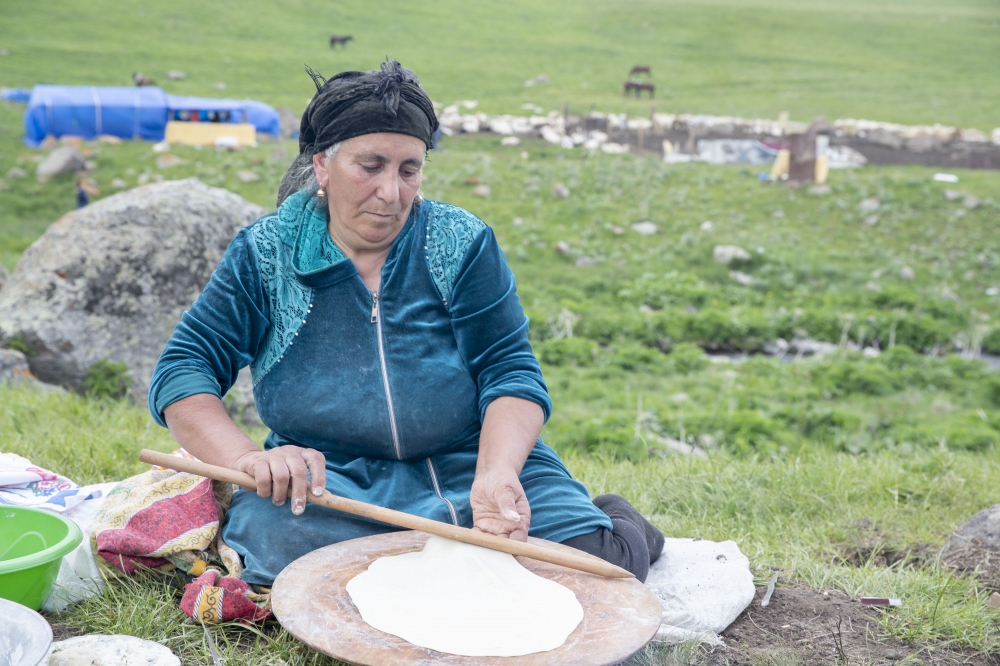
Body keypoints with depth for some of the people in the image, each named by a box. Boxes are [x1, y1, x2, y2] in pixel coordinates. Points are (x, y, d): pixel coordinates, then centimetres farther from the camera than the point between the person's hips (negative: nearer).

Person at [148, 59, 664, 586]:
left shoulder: (463, 244, -1)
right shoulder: (265, 253, -1)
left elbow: (510, 373, -6)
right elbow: (181, 370, -4)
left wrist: (495, 475, -28)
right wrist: (246, 457, -24)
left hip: (467, 463, 0)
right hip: (329, 479, 1)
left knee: (586, 557, -23)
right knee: (271, 535, -32)